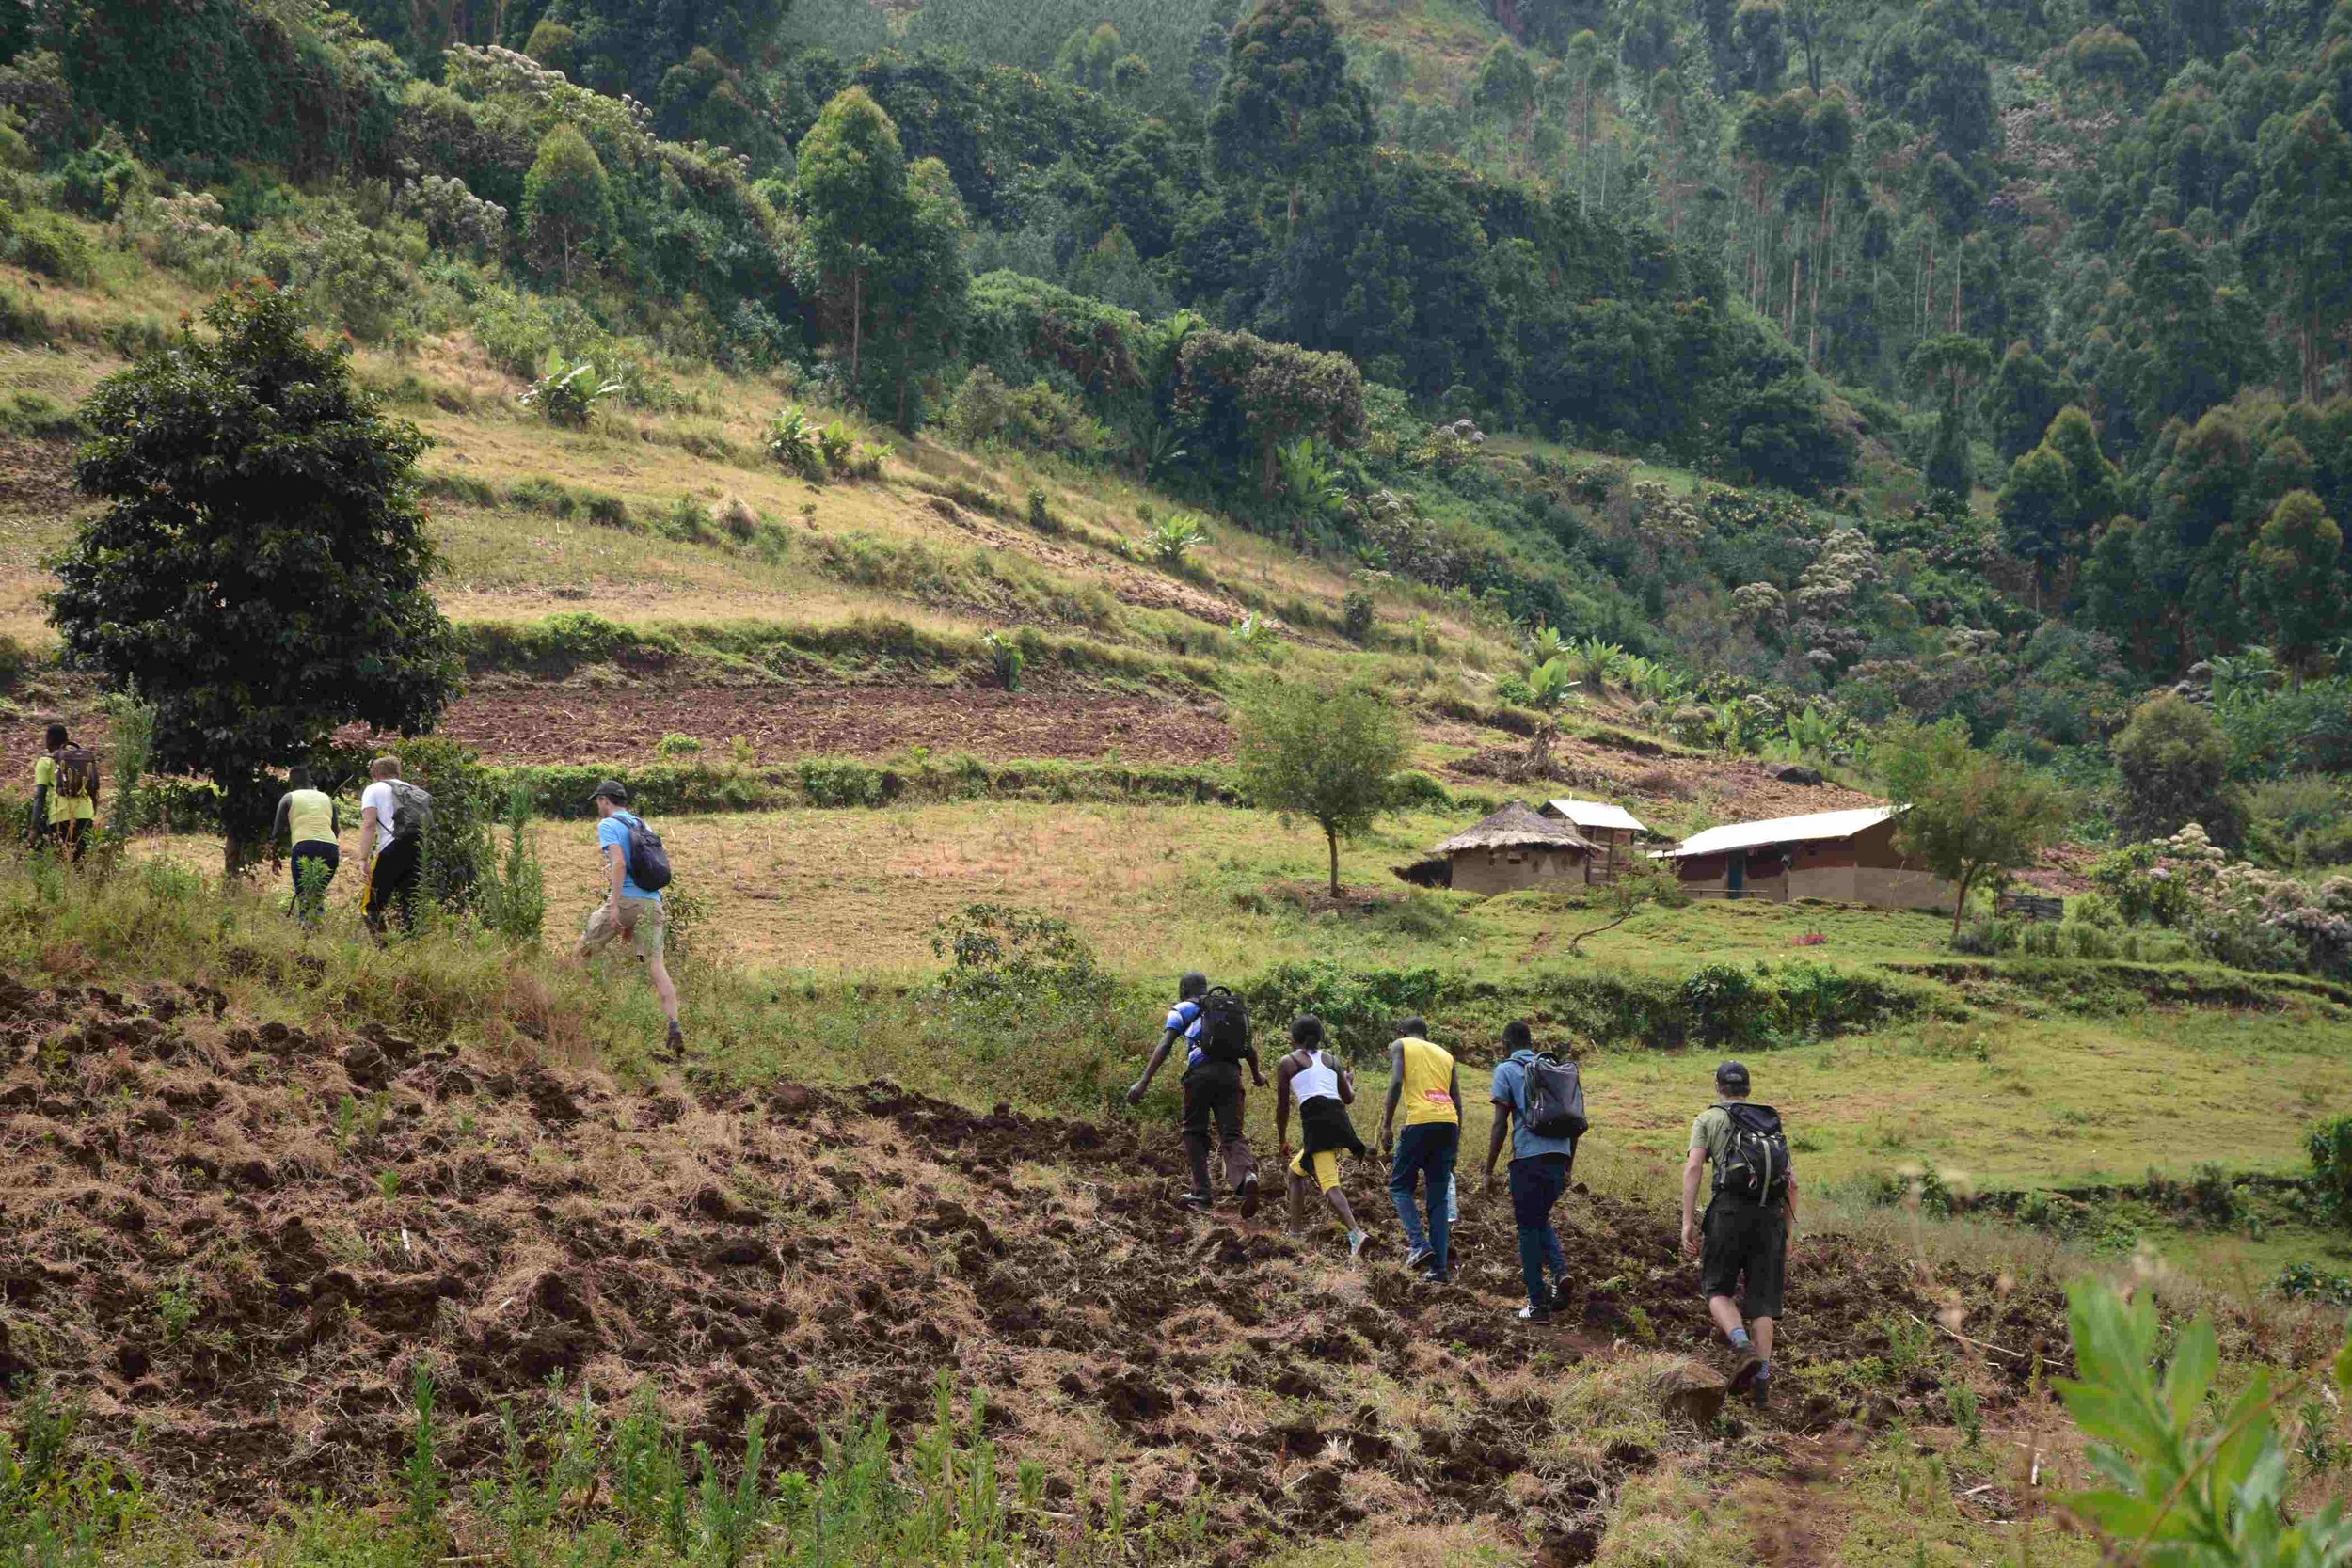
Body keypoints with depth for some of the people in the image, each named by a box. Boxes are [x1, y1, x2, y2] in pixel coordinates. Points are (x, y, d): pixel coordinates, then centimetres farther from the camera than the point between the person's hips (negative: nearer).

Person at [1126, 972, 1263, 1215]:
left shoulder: (1182, 1009, 12)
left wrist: (1143, 1082, -6)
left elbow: (1164, 1047, -1)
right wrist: (1256, 1076, 50)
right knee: (1232, 1134, -1)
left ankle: (1202, 1193, 9)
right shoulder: (1234, 1008, 26)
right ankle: (1247, 1175, -30)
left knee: (1195, 1132, 13)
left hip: (1201, 1073, -3)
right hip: (1231, 1074, 3)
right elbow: (1250, 1049, 31)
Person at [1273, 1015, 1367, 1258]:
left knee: (1330, 1186, -16)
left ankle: (1355, 1233, -36)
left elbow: (1282, 1107, 9)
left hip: (1316, 1122, -6)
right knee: (1296, 1171, 21)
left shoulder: (1286, 1063, 10)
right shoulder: (1332, 1061, 22)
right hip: (1339, 1118, 6)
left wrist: (1282, 1141, 22)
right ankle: (1296, 1230, 14)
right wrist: (1350, 1080, 50)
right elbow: (1349, 1098, 28)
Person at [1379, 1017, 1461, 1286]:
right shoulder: (1446, 1055, 26)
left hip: (1420, 1122, -5)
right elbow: (1457, 1101, 19)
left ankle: (1419, 1244, -11)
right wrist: (1456, 1141, 21)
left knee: (1399, 1186, 9)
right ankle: (1440, 1267, 4)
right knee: (1438, 1197, 10)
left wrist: (1387, 1126, -4)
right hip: (1449, 1123, 5)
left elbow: (1396, 1083, -4)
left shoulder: (1401, 1046, 12)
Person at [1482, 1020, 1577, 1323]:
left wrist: (1489, 1170, 0)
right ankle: (1560, 1271, -1)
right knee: (1541, 1219, 24)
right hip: (1559, 1154, 5)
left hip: (1528, 1157, -5)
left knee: (1528, 1227, 5)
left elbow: (1500, 1124, -4)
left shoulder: (1506, 1070, 4)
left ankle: (1538, 1305, 6)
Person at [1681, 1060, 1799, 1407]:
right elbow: (1792, 1183, 18)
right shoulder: (1772, 1124, 24)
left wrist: (1688, 1221, -7)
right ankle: (1762, 1378, -1)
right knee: (1761, 1297, 7)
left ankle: (1744, 1347, -18)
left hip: (1730, 1209, -3)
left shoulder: (1708, 1119, 12)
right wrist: (1788, 1235, 22)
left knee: (1718, 1288, 8)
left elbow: (1693, 1167, -4)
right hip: (1770, 1214, 3)